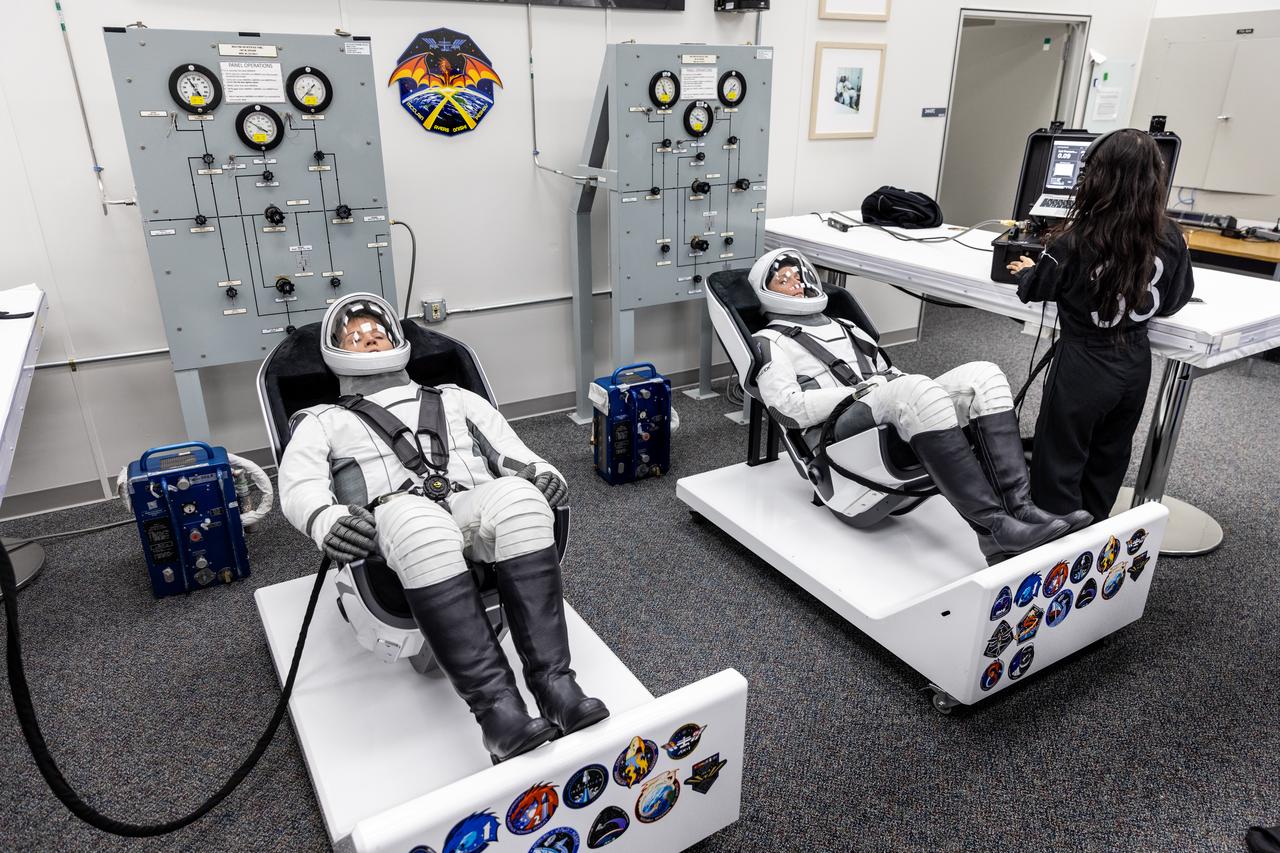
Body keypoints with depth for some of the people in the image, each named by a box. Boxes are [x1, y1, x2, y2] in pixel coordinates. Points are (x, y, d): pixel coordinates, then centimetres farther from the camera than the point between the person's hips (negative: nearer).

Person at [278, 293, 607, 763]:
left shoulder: (456, 399, 34)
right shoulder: (323, 422, 29)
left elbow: (511, 449, 21)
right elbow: (298, 486, 10)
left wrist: (540, 470, -4)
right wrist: (325, 519, -16)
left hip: (474, 508, 2)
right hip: (394, 521, -2)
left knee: (517, 496, -34)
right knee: (417, 521, -40)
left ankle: (555, 684, -37)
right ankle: (496, 706, -42)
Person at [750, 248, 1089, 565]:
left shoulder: (843, 328, 34)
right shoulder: (771, 341, 12)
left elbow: (891, 376, 27)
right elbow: (789, 408, -5)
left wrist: (887, 382, 2)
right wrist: (857, 392, -9)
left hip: (895, 412, 7)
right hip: (839, 434, -7)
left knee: (983, 375, -15)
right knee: (916, 389, -35)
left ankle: (1017, 507, -29)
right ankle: (993, 526, -39)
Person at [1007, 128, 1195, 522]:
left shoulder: (1076, 240, -19)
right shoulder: (1170, 238, -6)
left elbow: (1034, 290, -3)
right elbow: (1174, 301, 7)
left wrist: (1027, 271, 19)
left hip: (1083, 365, -5)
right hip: (1135, 364, 6)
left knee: (1059, 462, 7)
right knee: (1108, 460, 21)